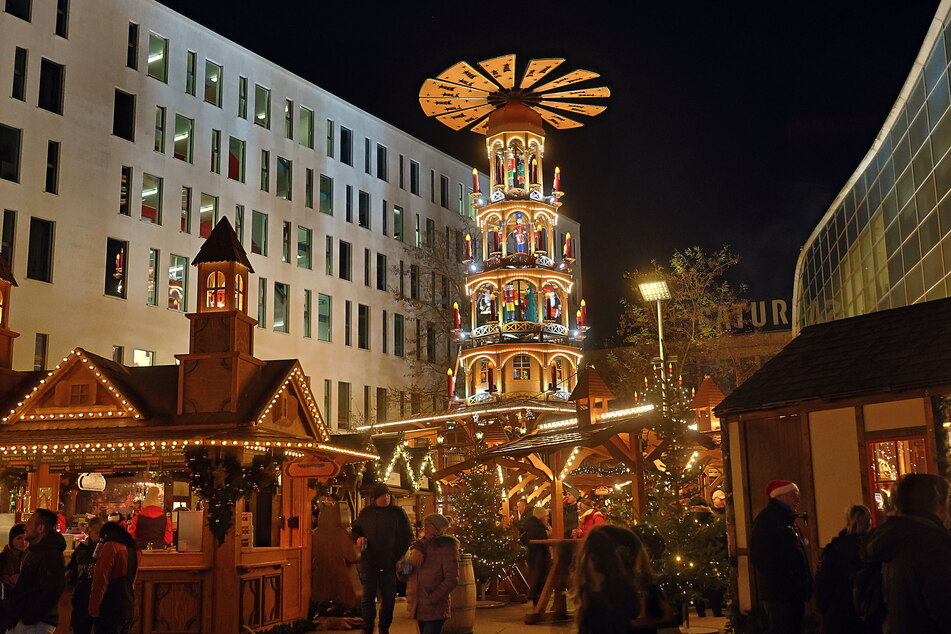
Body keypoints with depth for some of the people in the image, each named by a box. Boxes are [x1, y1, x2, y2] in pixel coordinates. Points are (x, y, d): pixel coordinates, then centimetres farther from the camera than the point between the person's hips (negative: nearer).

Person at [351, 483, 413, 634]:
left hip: (390, 564, -1)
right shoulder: (366, 513, 6)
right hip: (369, 562, 1)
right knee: (368, 598, 3)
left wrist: (398, 555, -6)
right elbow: (356, 529, 20)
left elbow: (408, 536, 5)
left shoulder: (398, 513, 1)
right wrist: (358, 538, -3)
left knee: (389, 598, 6)